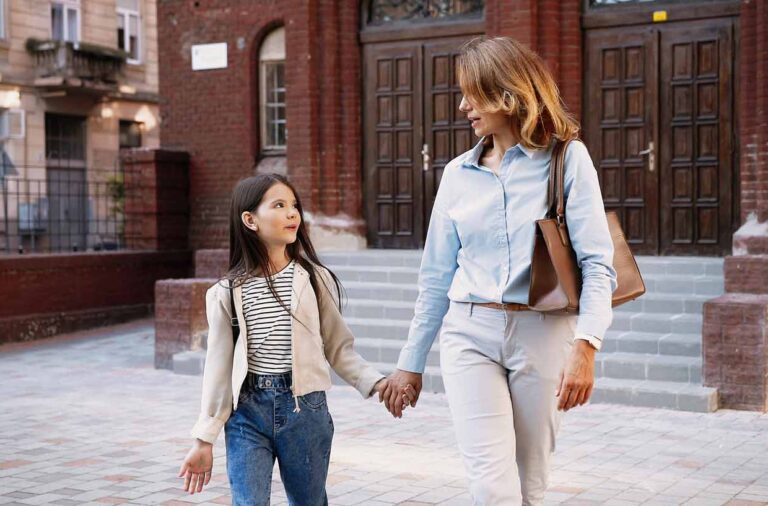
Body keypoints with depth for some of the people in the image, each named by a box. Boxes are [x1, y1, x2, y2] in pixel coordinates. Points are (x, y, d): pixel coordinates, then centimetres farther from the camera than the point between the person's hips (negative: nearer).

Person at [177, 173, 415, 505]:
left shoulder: (315, 279, 0)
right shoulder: (227, 292, 0)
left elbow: (338, 347, 4)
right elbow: (219, 368, 4)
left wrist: (375, 383, -12)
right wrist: (204, 439, 4)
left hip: (305, 409, 0)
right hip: (247, 413, 0)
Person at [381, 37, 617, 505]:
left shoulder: (567, 159, -1)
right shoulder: (459, 173, 9)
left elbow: (597, 263, -8)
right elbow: (436, 276, 15)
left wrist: (585, 346, -22)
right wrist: (411, 362, 16)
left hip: (543, 334, -2)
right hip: (470, 334, 2)